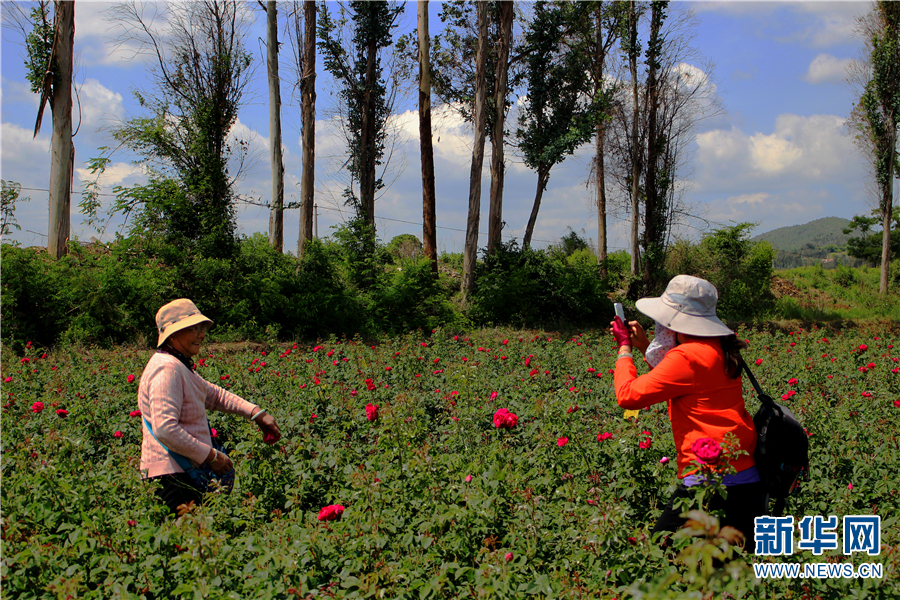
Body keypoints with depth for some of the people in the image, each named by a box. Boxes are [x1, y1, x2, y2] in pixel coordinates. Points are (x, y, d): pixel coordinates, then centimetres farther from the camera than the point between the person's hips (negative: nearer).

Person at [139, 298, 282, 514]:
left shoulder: (180, 367, 17)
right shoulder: (167, 369, -17)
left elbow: (213, 394, 26)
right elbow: (165, 429, -25)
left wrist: (256, 413, 14)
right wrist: (210, 456, -17)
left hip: (182, 472, 10)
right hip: (172, 476, -10)